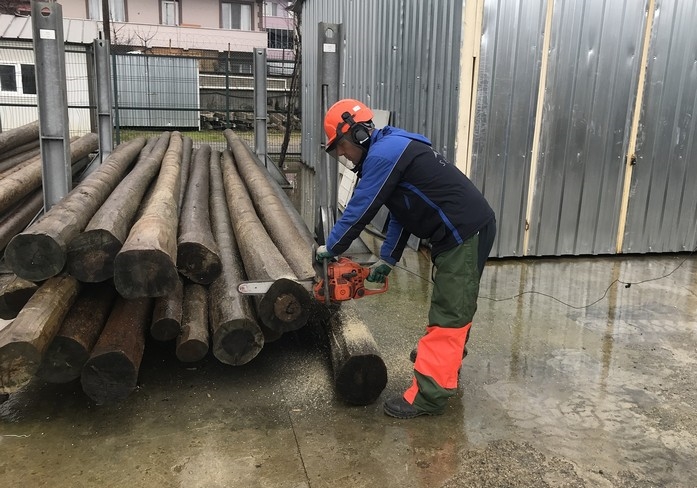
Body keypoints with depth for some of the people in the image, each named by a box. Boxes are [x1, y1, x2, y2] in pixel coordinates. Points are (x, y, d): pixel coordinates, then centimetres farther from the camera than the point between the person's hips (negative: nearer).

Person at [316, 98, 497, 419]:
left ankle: (429, 395, -5)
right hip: (458, 233, 10)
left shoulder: (383, 154, -17)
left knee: (450, 312, -9)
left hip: (466, 233, -10)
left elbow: (359, 210, -14)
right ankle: (444, 359, 43)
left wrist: (330, 248, 0)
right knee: (448, 302, 24)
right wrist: (387, 259, 19)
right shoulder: (391, 150, 15)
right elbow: (401, 212, 19)